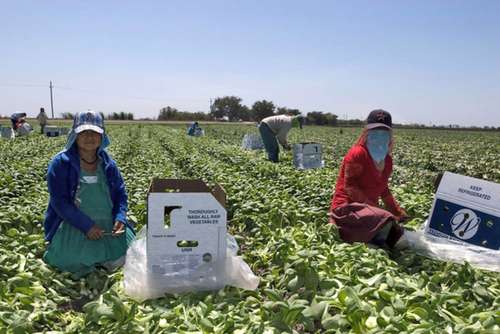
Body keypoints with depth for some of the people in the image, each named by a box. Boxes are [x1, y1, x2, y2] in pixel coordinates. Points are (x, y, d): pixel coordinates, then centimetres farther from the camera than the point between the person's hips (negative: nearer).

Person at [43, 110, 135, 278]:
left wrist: (120, 218, -9)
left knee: (122, 259, -14)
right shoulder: (61, 163, -6)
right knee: (74, 263, -24)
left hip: (108, 225, 4)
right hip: (73, 225, -3)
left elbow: (120, 193, 11)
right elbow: (59, 201, -11)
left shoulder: (108, 164, 8)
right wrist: (86, 225, -19)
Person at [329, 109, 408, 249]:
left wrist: (400, 214, 16)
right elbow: (349, 186, -16)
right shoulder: (358, 154, -12)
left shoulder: (387, 160, 11)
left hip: (368, 209, 8)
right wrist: (372, 205, -22)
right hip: (347, 207, -8)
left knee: (399, 241, -6)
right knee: (386, 221, -33)